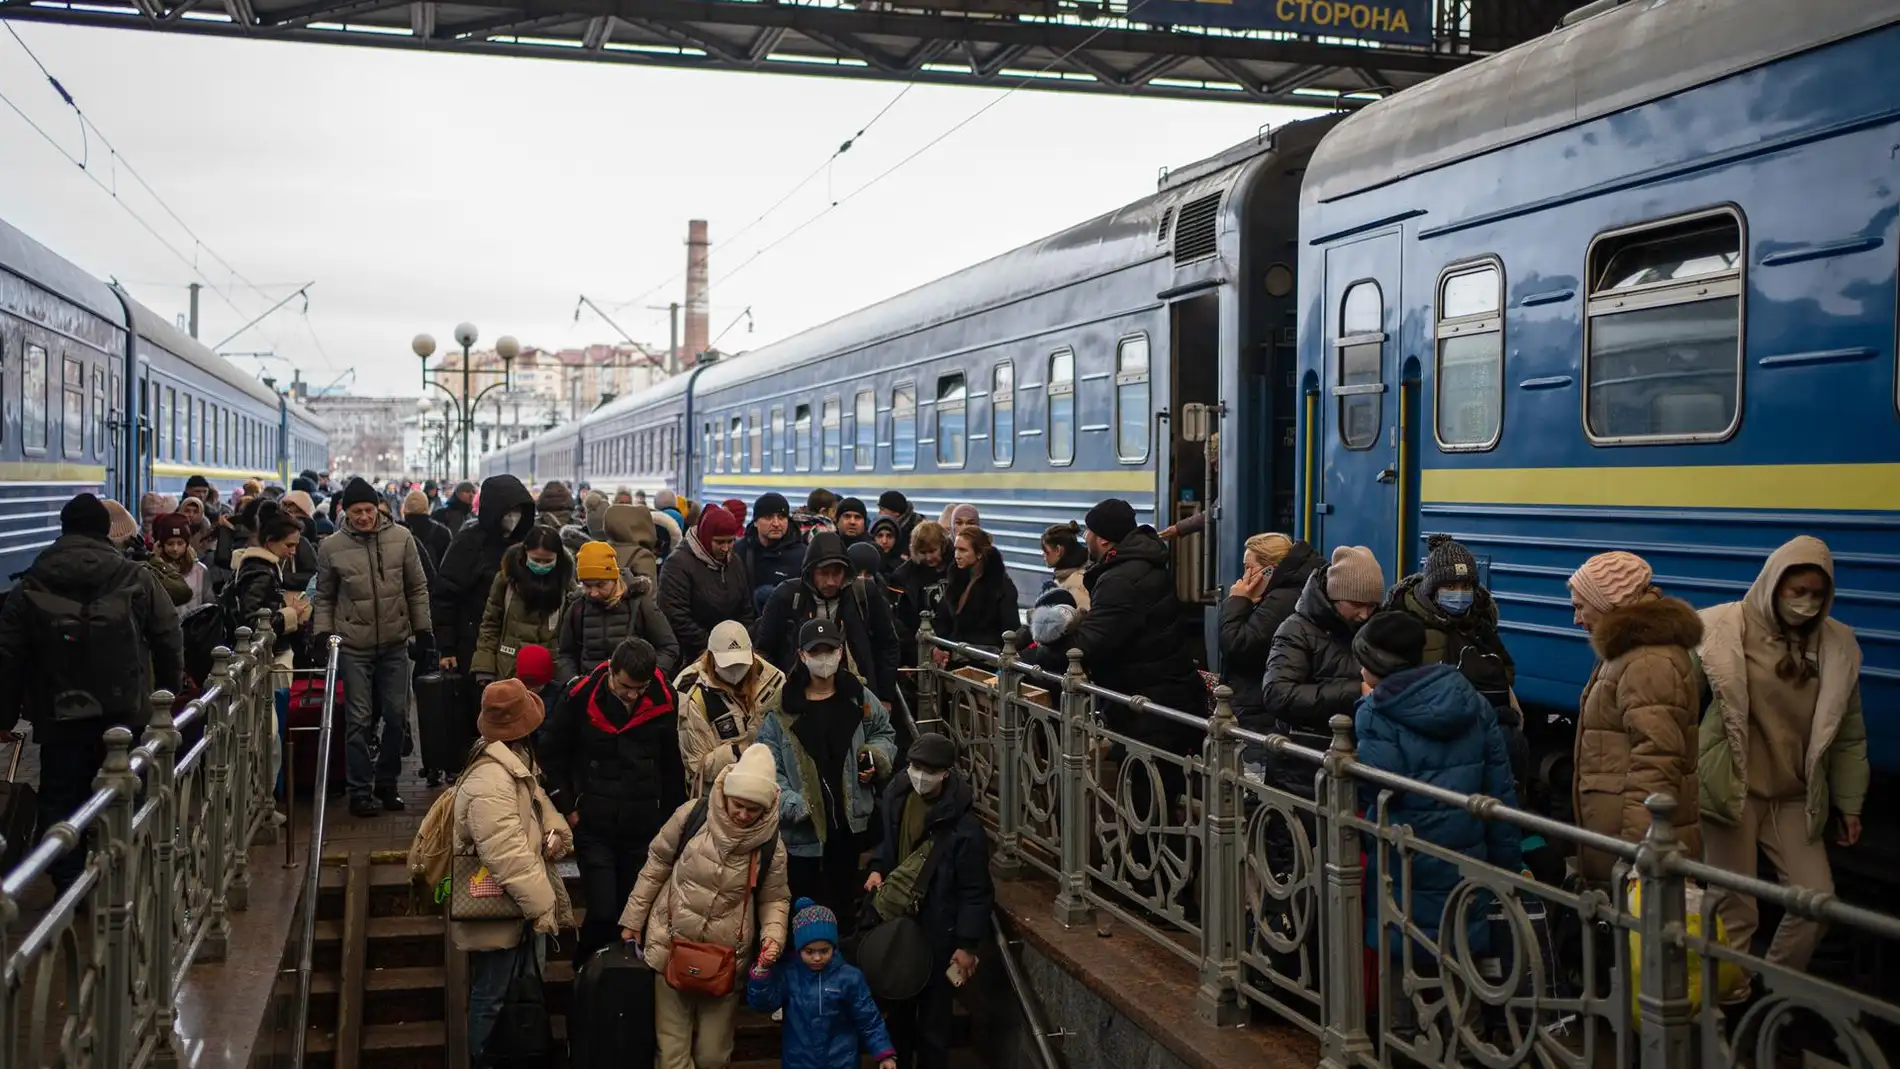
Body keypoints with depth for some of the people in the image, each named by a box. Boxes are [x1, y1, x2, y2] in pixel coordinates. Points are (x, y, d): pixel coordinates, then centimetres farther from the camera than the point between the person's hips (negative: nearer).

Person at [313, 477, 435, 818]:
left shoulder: (401, 538, -2)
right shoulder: (331, 547, -3)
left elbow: (417, 589, 5)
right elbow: (324, 598, 7)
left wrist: (423, 630, 3)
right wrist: (323, 636, -1)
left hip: (395, 643, 2)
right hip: (354, 647, -1)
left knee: (397, 716, 7)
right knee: (359, 720, 1)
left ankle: (386, 783, 23)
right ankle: (360, 791, 10)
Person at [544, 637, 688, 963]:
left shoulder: (665, 701, -6)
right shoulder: (580, 696, -10)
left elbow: (673, 765, 6)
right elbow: (555, 753, 3)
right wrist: (568, 807, -1)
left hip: (644, 827, 2)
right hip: (594, 827, -2)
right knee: (603, 913, -6)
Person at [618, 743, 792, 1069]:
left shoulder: (770, 845, -10)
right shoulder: (692, 815, -11)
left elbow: (774, 899, 4)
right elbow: (655, 867, 1)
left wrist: (773, 935, -15)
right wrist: (633, 919, 4)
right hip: (671, 946, 0)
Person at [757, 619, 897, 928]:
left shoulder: (860, 699, 3)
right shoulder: (782, 707, -7)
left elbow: (885, 735, 20)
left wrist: (876, 758, -1)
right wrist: (793, 806, -22)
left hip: (852, 823, 3)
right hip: (801, 830, -3)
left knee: (847, 904, 14)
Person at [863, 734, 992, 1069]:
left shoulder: (964, 826, -25)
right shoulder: (897, 795, -5)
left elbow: (976, 892, -18)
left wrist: (967, 944, -17)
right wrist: (877, 868, -2)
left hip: (937, 931, -6)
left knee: (932, 1015, 8)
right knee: (898, 1005, 23)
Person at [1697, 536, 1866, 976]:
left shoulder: (1837, 644, 4)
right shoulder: (1727, 627, -8)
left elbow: (1848, 734, 10)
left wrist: (1849, 803, 11)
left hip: (1796, 797, 4)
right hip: (1733, 789, -4)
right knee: (1734, 908, 0)